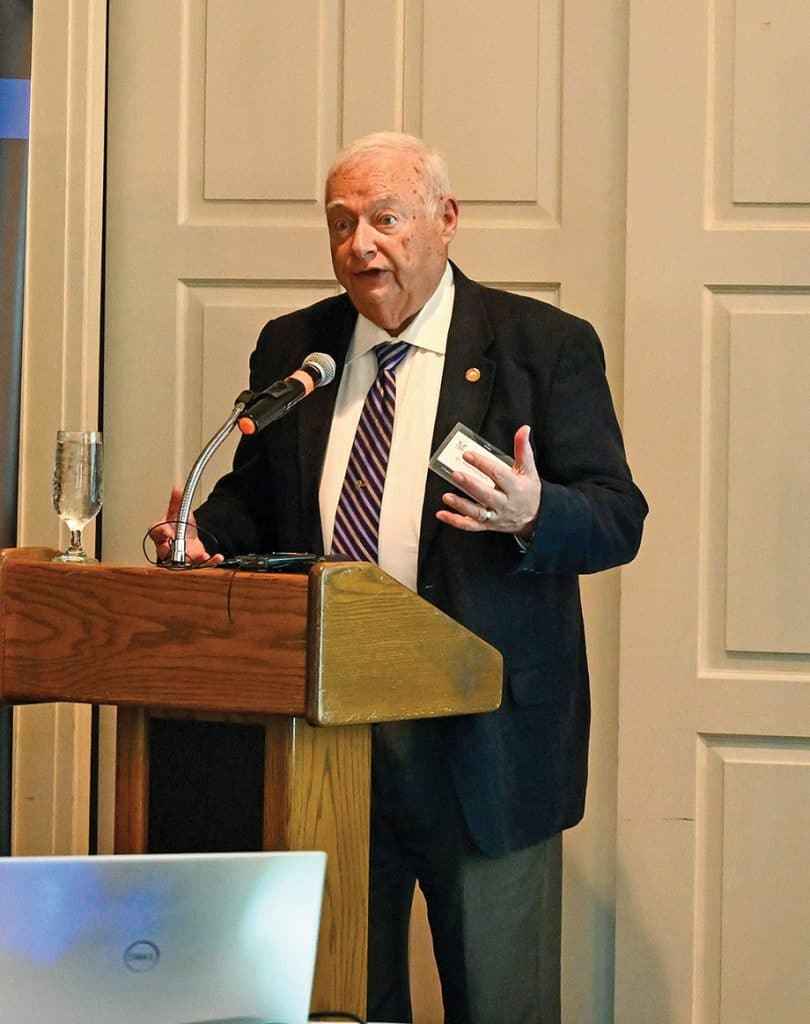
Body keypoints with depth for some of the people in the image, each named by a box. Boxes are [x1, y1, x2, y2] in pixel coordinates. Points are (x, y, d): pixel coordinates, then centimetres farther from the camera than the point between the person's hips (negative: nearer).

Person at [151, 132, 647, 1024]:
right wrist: (200, 535, -3)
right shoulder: (289, 348, 12)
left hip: (485, 739, -4)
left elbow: (619, 517, -6)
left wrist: (532, 513, -27)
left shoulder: (546, 346, -2)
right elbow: (254, 501, 19)